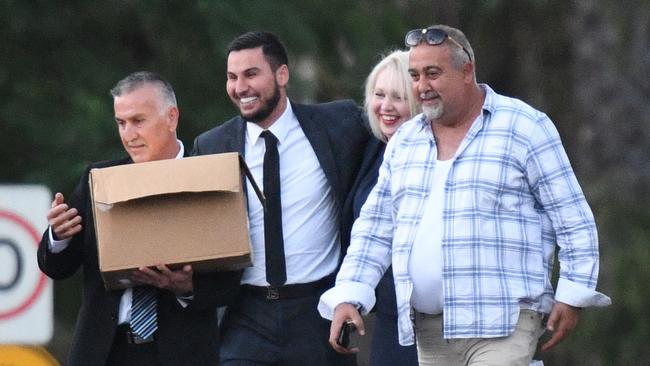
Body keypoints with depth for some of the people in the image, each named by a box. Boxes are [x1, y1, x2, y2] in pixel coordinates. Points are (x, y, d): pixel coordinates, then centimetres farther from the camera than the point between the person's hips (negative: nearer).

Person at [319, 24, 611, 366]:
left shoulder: (524, 129, -1)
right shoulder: (404, 141, 16)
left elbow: (573, 218, -2)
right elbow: (375, 228, 17)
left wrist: (572, 296, -7)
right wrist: (348, 297, 4)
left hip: (503, 325, -6)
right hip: (429, 330, 6)